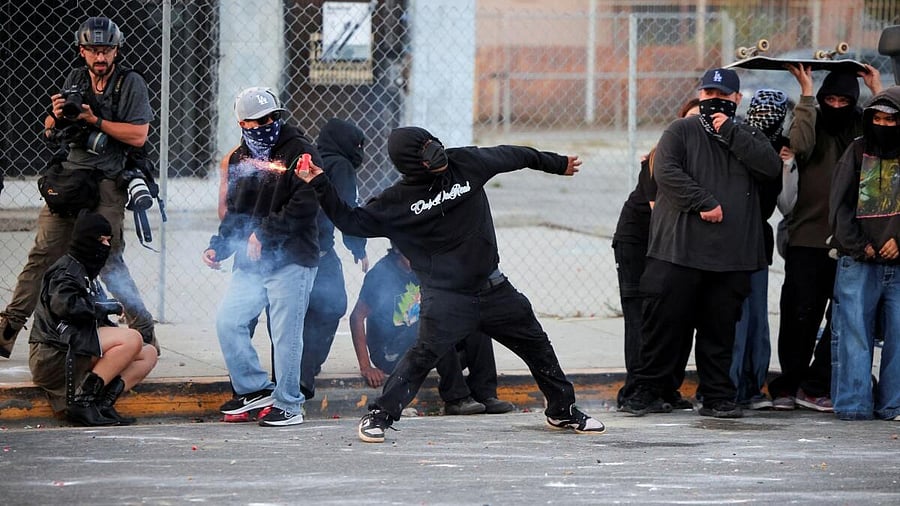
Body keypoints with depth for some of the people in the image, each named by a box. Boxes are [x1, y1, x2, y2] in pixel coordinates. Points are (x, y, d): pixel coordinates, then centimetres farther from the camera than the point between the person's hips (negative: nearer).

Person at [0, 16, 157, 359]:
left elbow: (138, 136, -11)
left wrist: (94, 119, -15)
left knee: (109, 261, -7)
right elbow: (50, 131, 18)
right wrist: (57, 115, -5)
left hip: (106, 185, -4)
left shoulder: (131, 84, -2)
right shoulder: (75, 80, 13)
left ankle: (144, 331, 4)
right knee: (43, 253, 1)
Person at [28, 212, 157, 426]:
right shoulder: (66, 270, -5)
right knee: (132, 339, -24)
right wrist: (104, 308, -15)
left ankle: (102, 403, -15)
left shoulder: (86, 272, 26)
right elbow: (64, 304, -26)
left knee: (148, 354, 4)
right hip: (55, 355, -10)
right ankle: (82, 400, -24)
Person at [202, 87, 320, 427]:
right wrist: (219, 247, 9)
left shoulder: (299, 151, -7)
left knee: (285, 334, -5)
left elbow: (305, 204, -16)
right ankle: (254, 389, 16)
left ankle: (288, 404, 6)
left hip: (291, 261, -7)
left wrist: (265, 233, -17)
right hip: (250, 263, 7)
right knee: (228, 322, 2)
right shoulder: (240, 159, 15)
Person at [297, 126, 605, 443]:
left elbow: (511, 156, 14)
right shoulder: (398, 201, -8)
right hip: (445, 295, -4)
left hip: (492, 289, 4)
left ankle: (563, 410, 30)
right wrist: (319, 186, -18)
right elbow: (351, 222, -7)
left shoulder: (465, 164, -1)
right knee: (425, 352, -22)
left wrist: (557, 164, 26)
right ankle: (378, 416, -12)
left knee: (536, 344, 12)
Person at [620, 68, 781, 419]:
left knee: (720, 328, 5)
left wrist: (730, 133, -7)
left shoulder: (748, 138, 15)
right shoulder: (681, 132, 7)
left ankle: (716, 396, 12)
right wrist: (703, 203, -15)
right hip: (678, 250, -2)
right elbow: (666, 171, -8)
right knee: (665, 320, -1)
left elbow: (771, 167, -4)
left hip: (732, 256, 2)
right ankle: (647, 387, 10)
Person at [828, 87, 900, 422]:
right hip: (857, 264, 0)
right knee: (853, 332, -3)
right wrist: (857, 244, -4)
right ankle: (853, 404, 0)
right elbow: (840, 205, 5)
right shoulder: (857, 152, 8)